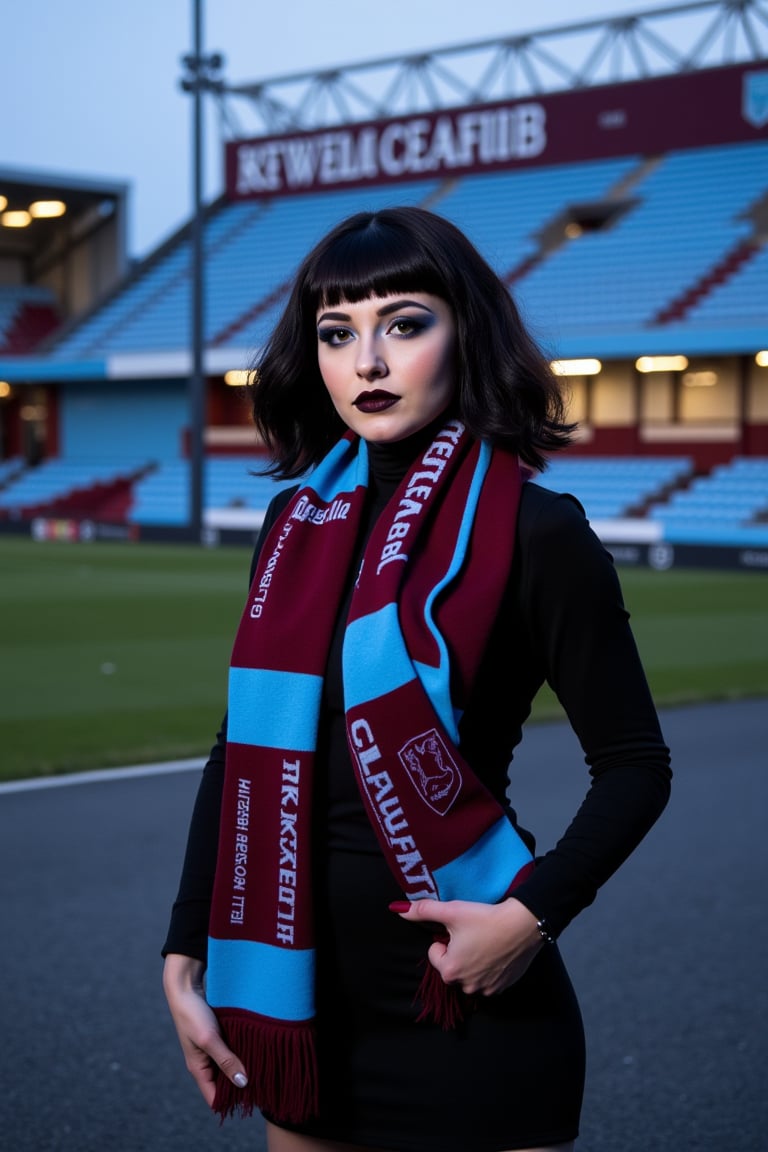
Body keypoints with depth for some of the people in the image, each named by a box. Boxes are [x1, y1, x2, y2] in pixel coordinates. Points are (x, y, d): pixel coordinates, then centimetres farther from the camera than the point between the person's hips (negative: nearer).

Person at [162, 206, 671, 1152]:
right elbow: (243, 748, 6)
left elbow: (634, 763, -7)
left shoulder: (533, 532, -11)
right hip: (299, 993, 5)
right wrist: (187, 955, 2)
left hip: (459, 1005, -5)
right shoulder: (300, 522, 3)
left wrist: (535, 912, -20)